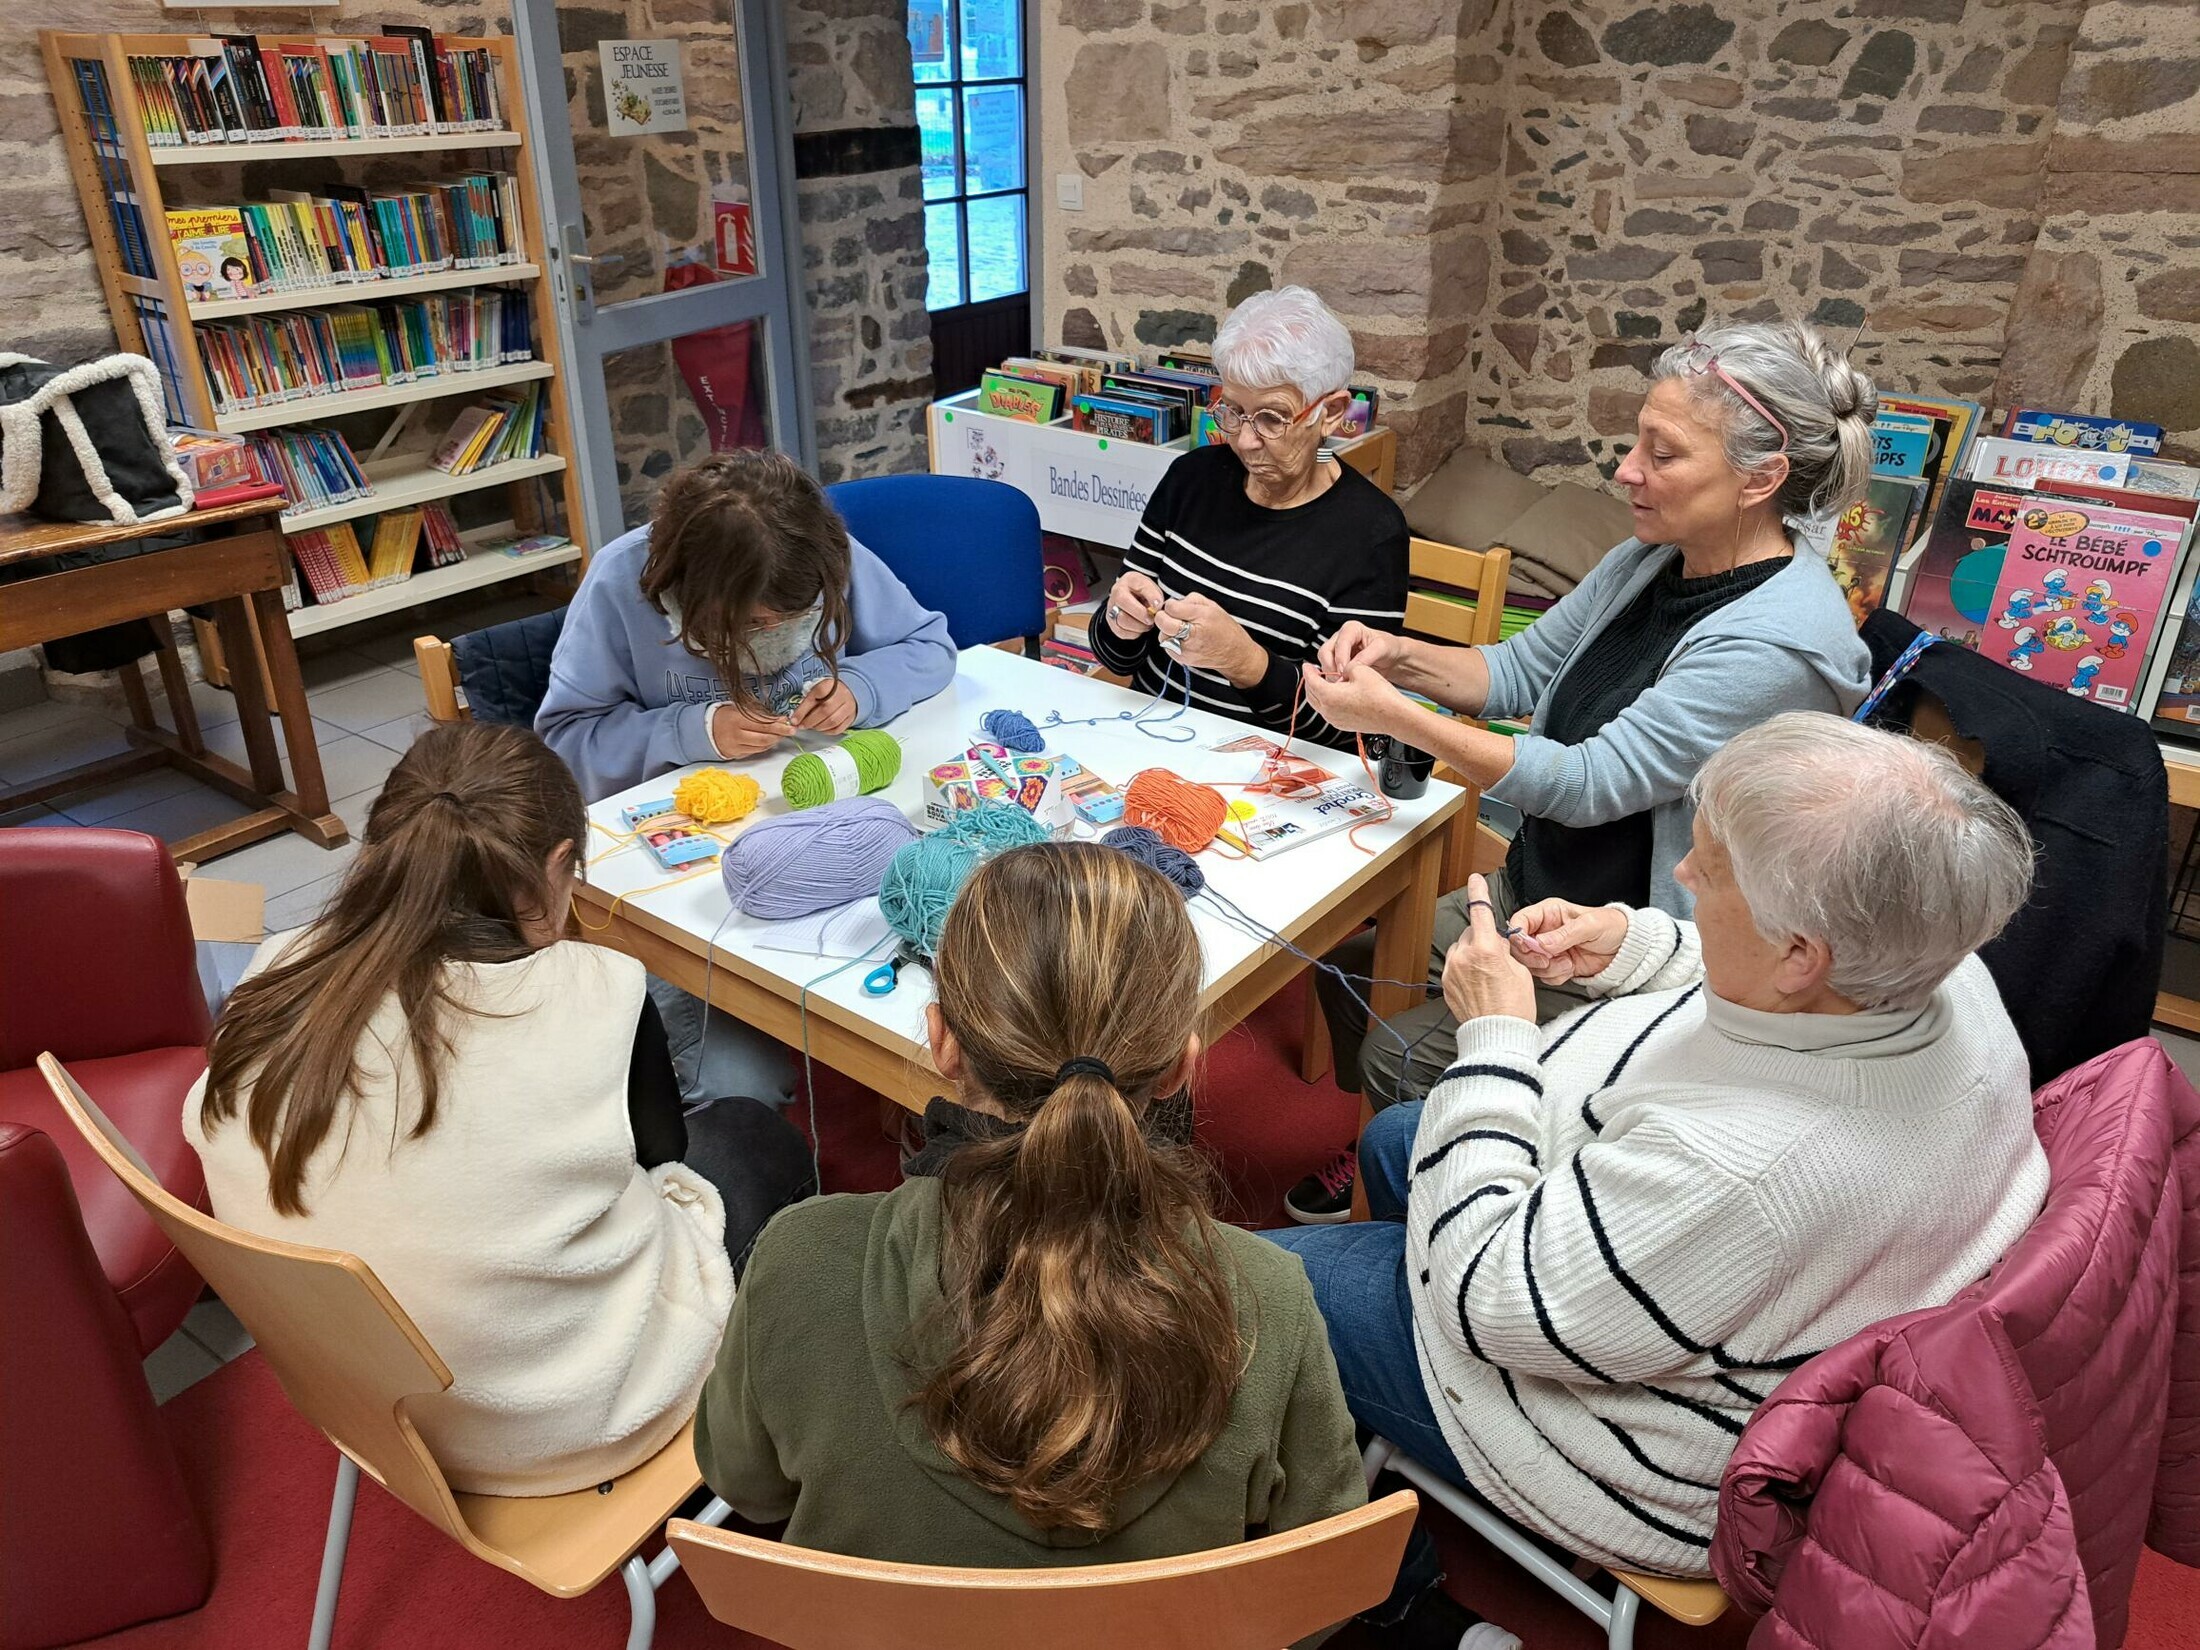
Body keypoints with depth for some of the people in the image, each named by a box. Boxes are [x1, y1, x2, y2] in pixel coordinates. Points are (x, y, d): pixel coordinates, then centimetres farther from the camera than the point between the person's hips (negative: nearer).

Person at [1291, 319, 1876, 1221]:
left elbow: (1591, 783, -29)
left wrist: (1397, 717, -30)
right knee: (1346, 953, 8)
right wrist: (1401, 656, -13)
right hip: (1535, 894, 8)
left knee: (1398, 1060, -13)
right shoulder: (1649, 561, -2)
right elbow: (1520, 671, 7)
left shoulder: (1782, 639, -28)